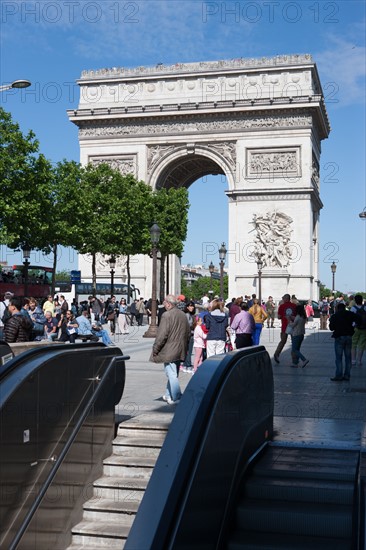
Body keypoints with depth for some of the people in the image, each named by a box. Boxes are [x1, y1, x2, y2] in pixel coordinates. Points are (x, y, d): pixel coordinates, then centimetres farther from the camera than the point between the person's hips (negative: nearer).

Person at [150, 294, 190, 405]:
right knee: (173, 374, 17)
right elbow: (188, 333, 17)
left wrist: (155, 349, -10)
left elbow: (161, 335, -19)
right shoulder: (183, 315, 9)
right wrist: (184, 347, 26)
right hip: (180, 350, 8)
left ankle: (176, 398, -7)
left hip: (169, 351, -8)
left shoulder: (166, 315, -16)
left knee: (172, 374, -4)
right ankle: (169, 395, 29)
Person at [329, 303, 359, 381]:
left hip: (339, 337, -2)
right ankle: (347, 375, 9)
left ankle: (339, 375, -4)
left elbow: (331, 328, 2)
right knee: (348, 357, 9)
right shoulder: (350, 314, 3)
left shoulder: (334, 316, 1)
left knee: (338, 357, 1)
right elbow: (357, 320, -8)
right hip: (349, 336, 2)